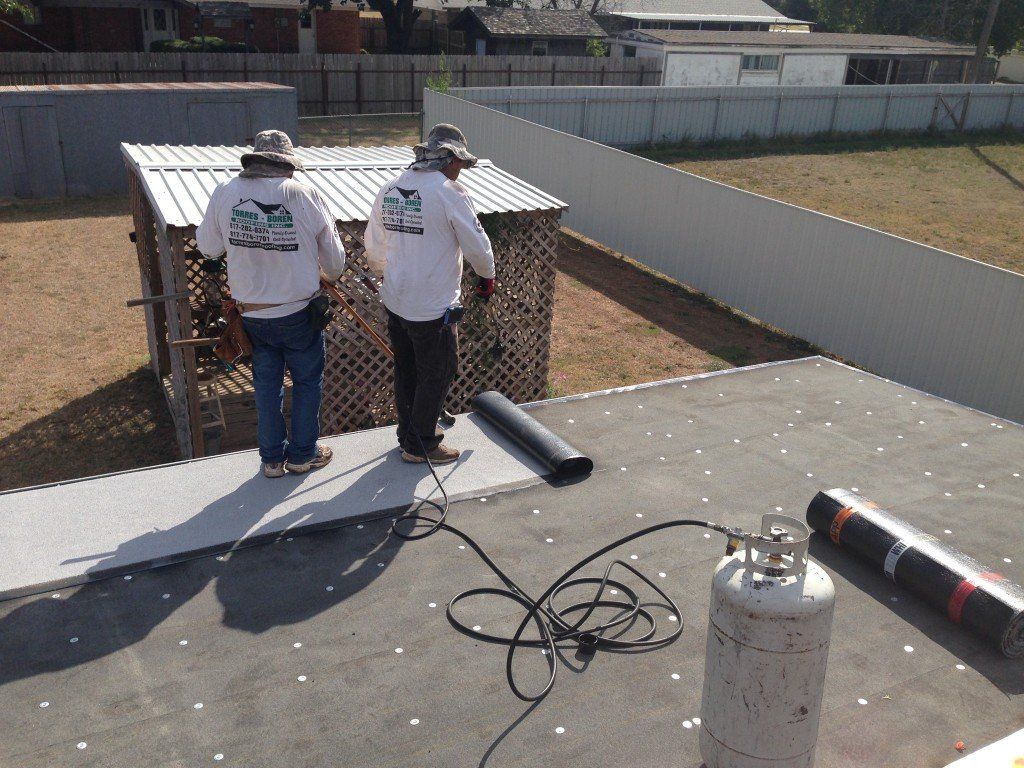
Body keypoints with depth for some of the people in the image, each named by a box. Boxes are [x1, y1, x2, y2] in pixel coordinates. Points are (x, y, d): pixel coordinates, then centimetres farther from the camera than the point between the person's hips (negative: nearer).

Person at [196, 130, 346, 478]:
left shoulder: (224, 193, -9)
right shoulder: (304, 195, -15)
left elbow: (208, 247, 4)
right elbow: (333, 257, -4)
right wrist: (331, 277, 18)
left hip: (252, 315, 3)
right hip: (298, 311, -3)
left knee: (266, 383, 17)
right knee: (307, 381, 16)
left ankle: (272, 457, 26)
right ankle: (303, 454, 25)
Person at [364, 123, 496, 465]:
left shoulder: (388, 190, 5)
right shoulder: (450, 192, -15)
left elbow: (373, 247, 15)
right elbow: (477, 245, -11)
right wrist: (487, 276, 8)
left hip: (394, 302, 7)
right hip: (432, 309, -7)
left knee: (405, 370, 19)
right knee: (437, 374, 8)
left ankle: (408, 434, 34)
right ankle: (420, 445, 17)